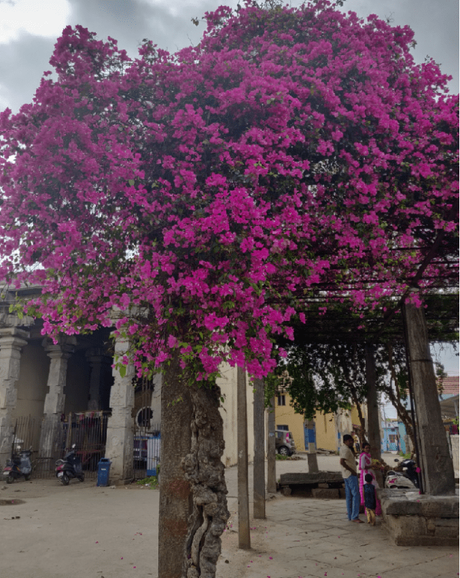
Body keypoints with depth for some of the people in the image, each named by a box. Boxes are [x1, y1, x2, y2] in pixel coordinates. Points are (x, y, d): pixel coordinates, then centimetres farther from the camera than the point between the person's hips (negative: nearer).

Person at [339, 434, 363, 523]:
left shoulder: (343, 448, 14)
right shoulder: (346, 449, -17)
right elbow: (342, 462, -28)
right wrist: (352, 470, -21)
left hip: (346, 475, 10)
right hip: (351, 475, -10)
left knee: (349, 496, 13)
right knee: (355, 495, -11)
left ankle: (350, 515, 19)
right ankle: (354, 517, -12)